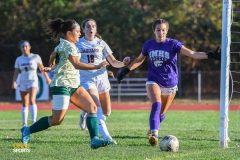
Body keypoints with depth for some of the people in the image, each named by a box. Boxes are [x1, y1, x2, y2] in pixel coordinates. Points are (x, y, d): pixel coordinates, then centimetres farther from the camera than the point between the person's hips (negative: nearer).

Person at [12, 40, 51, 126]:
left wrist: (47, 78, 13)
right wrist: (14, 82, -11)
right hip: (22, 83, 3)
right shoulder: (19, 59, 5)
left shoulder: (35, 57, -2)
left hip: (33, 82, -3)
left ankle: (34, 121, -28)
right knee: (24, 104, 9)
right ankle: (24, 123, 19)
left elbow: (42, 68, 8)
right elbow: (16, 72, 3)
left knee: (32, 100, -22)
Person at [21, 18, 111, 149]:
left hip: (73, 85, 10)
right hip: (62, 85, -10)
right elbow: (76, 64, -30)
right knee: (57, 120, -7)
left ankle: (94, 139, -14)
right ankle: (28, 131, 11)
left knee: (92, 107, -7)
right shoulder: (68, 46, -16)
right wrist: (96, 67, -32)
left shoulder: (62, 44, 14)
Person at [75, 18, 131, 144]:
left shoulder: (101, 43, 5)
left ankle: (85, 113, 36)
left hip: (102, 79, 3)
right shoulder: (78, 44, 2)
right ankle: (106, 136, -25)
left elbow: (113, 62, 4)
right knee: (97, 108, -22)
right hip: (87, 79, -3)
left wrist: (123, 63, -17)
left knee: (106, 112, 6)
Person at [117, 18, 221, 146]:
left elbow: (192, 54, -19)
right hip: (153, 81, 0)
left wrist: (210, 55, -32)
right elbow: (139, 60, 17)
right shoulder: (148, 45, -1)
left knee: (161, 113, 11)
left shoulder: (173, 44, -10)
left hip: (170, 83, 0)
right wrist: (126, 70, 12)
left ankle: (153, 129, 40)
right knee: (156, 105, -26)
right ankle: (154, 135, -32)